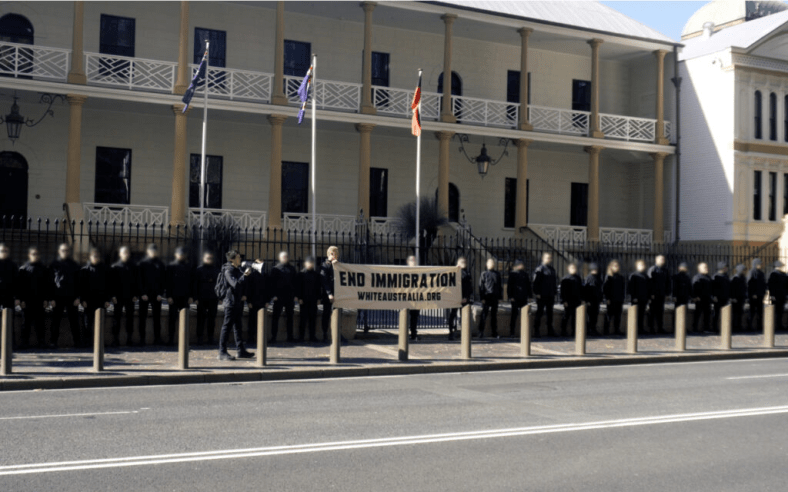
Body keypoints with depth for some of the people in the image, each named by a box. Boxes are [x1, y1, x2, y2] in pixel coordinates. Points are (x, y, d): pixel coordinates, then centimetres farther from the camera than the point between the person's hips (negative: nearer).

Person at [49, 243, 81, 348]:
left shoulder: (74, 265, 9)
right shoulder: (54, 265, 6)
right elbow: (50, 283, 4)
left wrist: (77, 297, -2)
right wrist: (51, 299, -5)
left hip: (71, 297, 0)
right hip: (57, 297, 0)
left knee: (74, 320, 1)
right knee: (56, 320, 2)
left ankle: (77, 341, 5)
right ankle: (54, 341, 7)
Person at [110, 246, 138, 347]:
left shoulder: (133, 267, 9)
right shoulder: (114, 267, 4)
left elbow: (136, 281, 9)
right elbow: (111, 282, 1)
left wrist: (135, 295, 0)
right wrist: (113, 295, -7)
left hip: (130, 297, 2)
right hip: (118, 297, -2)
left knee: (130, 317, 4)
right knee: (117, 317, 0)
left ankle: (129, 338, 10)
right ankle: (115, 339, 3)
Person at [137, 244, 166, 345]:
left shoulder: (161, 264, 8)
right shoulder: (142, 264, 5)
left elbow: (163, 279, 6)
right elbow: (140, 279, 1)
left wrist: (160, 293, -4)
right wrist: (142, 293, -8)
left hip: (157, 294, 1)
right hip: (144, 294, -1)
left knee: (157, 316, 2)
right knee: (143, 316, 1)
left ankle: (157, 338, 6)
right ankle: (142, 337, 5)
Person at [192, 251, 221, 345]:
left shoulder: (217, 270, 10)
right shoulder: (198, 270, 2)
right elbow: (194, 284, 0)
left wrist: (219, 296, 5)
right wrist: (195, 297, -7)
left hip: (213, 298, 2)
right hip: (202, 299, -2)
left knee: (212, 318, 6)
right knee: (201, 318, -1)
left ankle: (210, 337, 13)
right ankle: (200, 337, 6)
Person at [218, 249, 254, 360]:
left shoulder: (237, 270, 16)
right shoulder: (228, 271, -13)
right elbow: (235, 284, -26)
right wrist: (245, 275, -29)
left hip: (238, 302, 9)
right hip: (231, 302, -9)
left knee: (237, 326, 12)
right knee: (227, 326, -6)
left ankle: (240, 351, 18)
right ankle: (222, 352, -3)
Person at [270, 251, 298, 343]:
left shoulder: (292, 269, 11)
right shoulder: (276, 269, 4)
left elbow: (296, 282, 11)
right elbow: (272, 283, 1)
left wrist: (295, 296, 3)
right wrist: (274, 295, -9)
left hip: (290, 297, 2)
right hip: (279, 297, -2)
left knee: (289, 317, 7)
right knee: (275, 317, -2)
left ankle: (290, 337, 13)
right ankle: (273, 337, 1)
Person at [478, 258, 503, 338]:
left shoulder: (497, 274, 11)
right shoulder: (484, 273, 2)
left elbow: (500, 286, 15)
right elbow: (481, 286, -1)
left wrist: (500, 297, 7)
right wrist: (482, 298, -8)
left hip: (495, 298, 3)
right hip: (486, 297, -3)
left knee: (494, 315, 8)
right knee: (484, 315, -5)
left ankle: (495, 333, 12)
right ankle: (481, 332, 0)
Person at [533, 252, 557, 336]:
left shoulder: (552, 270, 15)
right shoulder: (540, 269, -7)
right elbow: (536, 282, -10)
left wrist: (554, 293, 17)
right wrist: (537, 293, -15)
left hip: (550, 296, 7)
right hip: (542, 296, -7)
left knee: (550, 313, 10)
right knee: (539, 313, -2)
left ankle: (550, 330, 17)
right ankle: (536, 330, 4)